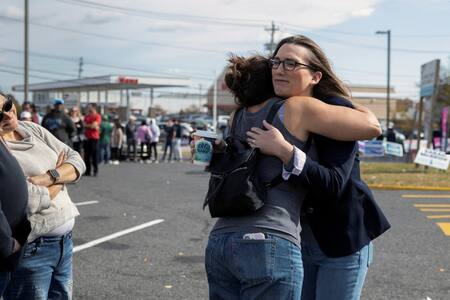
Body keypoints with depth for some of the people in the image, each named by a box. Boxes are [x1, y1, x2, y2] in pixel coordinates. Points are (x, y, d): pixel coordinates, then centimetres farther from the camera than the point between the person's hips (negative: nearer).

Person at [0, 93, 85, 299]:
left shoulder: (32, 129, 6)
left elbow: (76, 161, 3)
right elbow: (32, 201, -23)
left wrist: (49, 177, -16)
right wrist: (61, 177, -4)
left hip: (64, 241, 7)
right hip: (30, 249, -7)